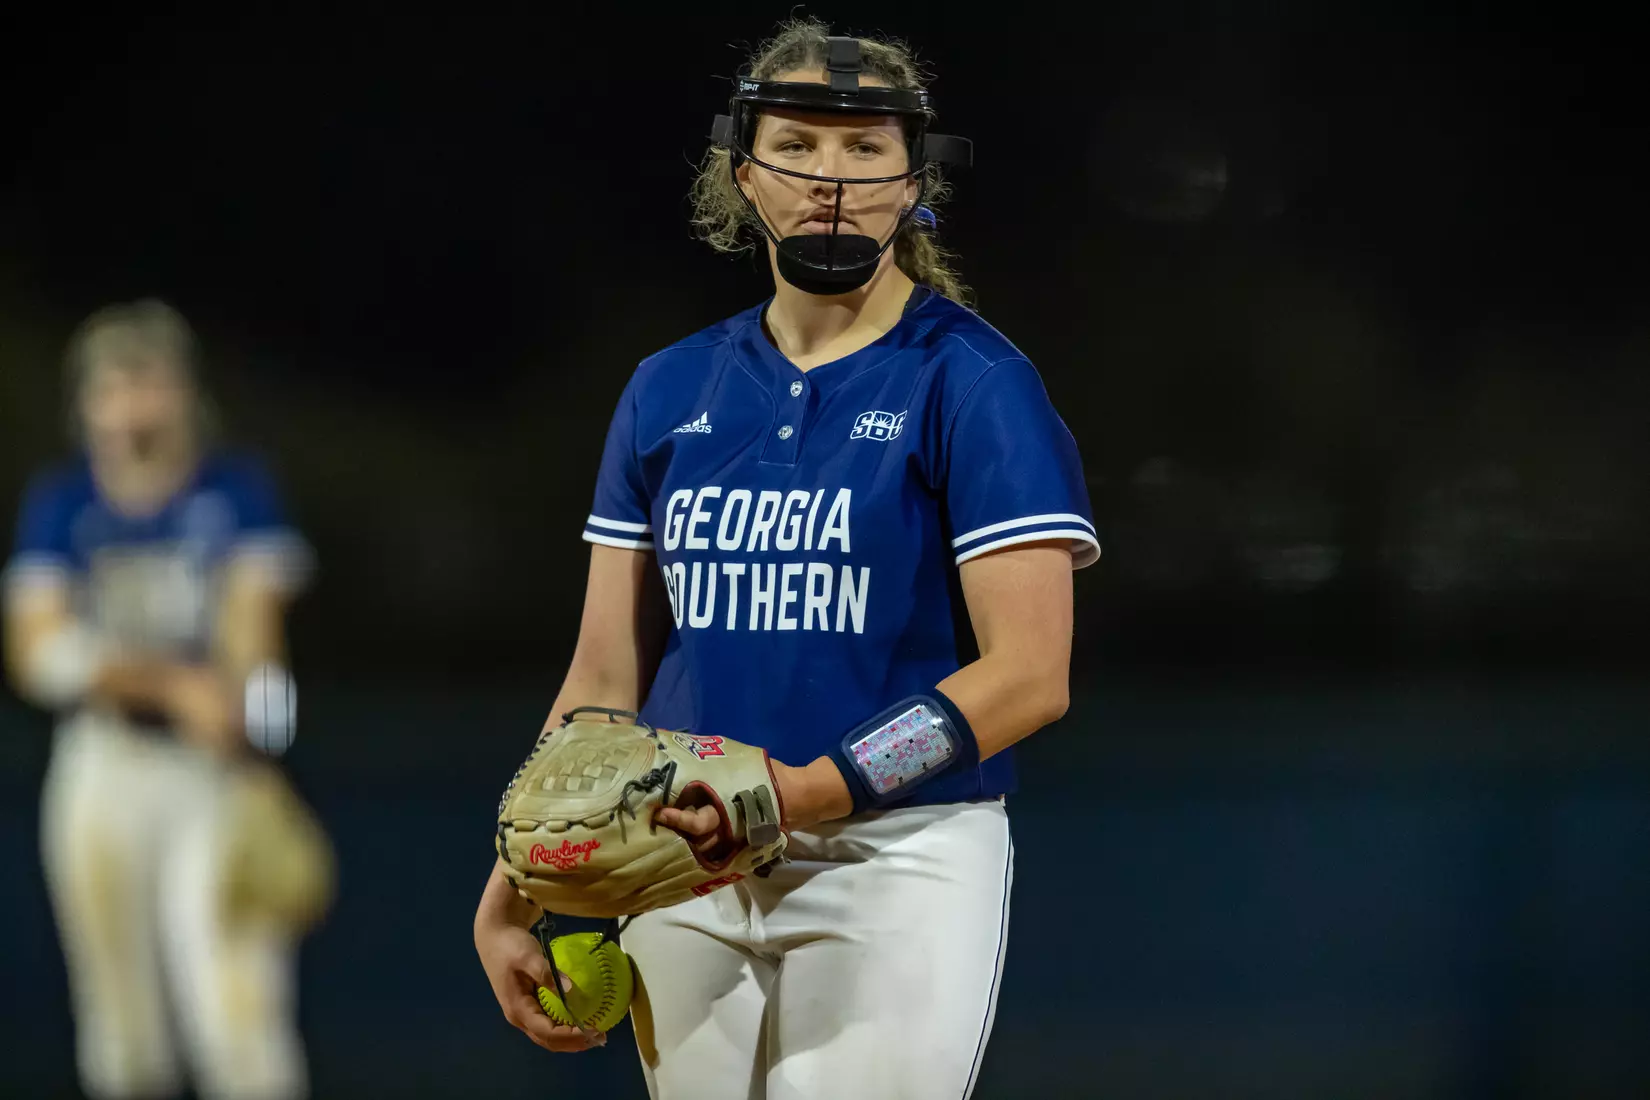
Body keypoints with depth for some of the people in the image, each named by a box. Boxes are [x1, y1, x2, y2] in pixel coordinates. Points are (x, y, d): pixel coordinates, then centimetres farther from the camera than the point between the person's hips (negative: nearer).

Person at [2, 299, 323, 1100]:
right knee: (123, 1030, 5)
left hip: (218, 770, -2)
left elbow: (254, 622, -10)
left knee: (241, 1010, -16)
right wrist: (176, 685, -21)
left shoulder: (238, 491, 1)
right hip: (102, 770, 2)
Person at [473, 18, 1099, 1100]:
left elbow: (1029, 675, -12)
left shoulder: (972, 383, -4)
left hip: (895, 864, -5)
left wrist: (818, 791, -21)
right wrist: (510, 897, 3)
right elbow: (605, 678, 13)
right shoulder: (670, 391, 12)